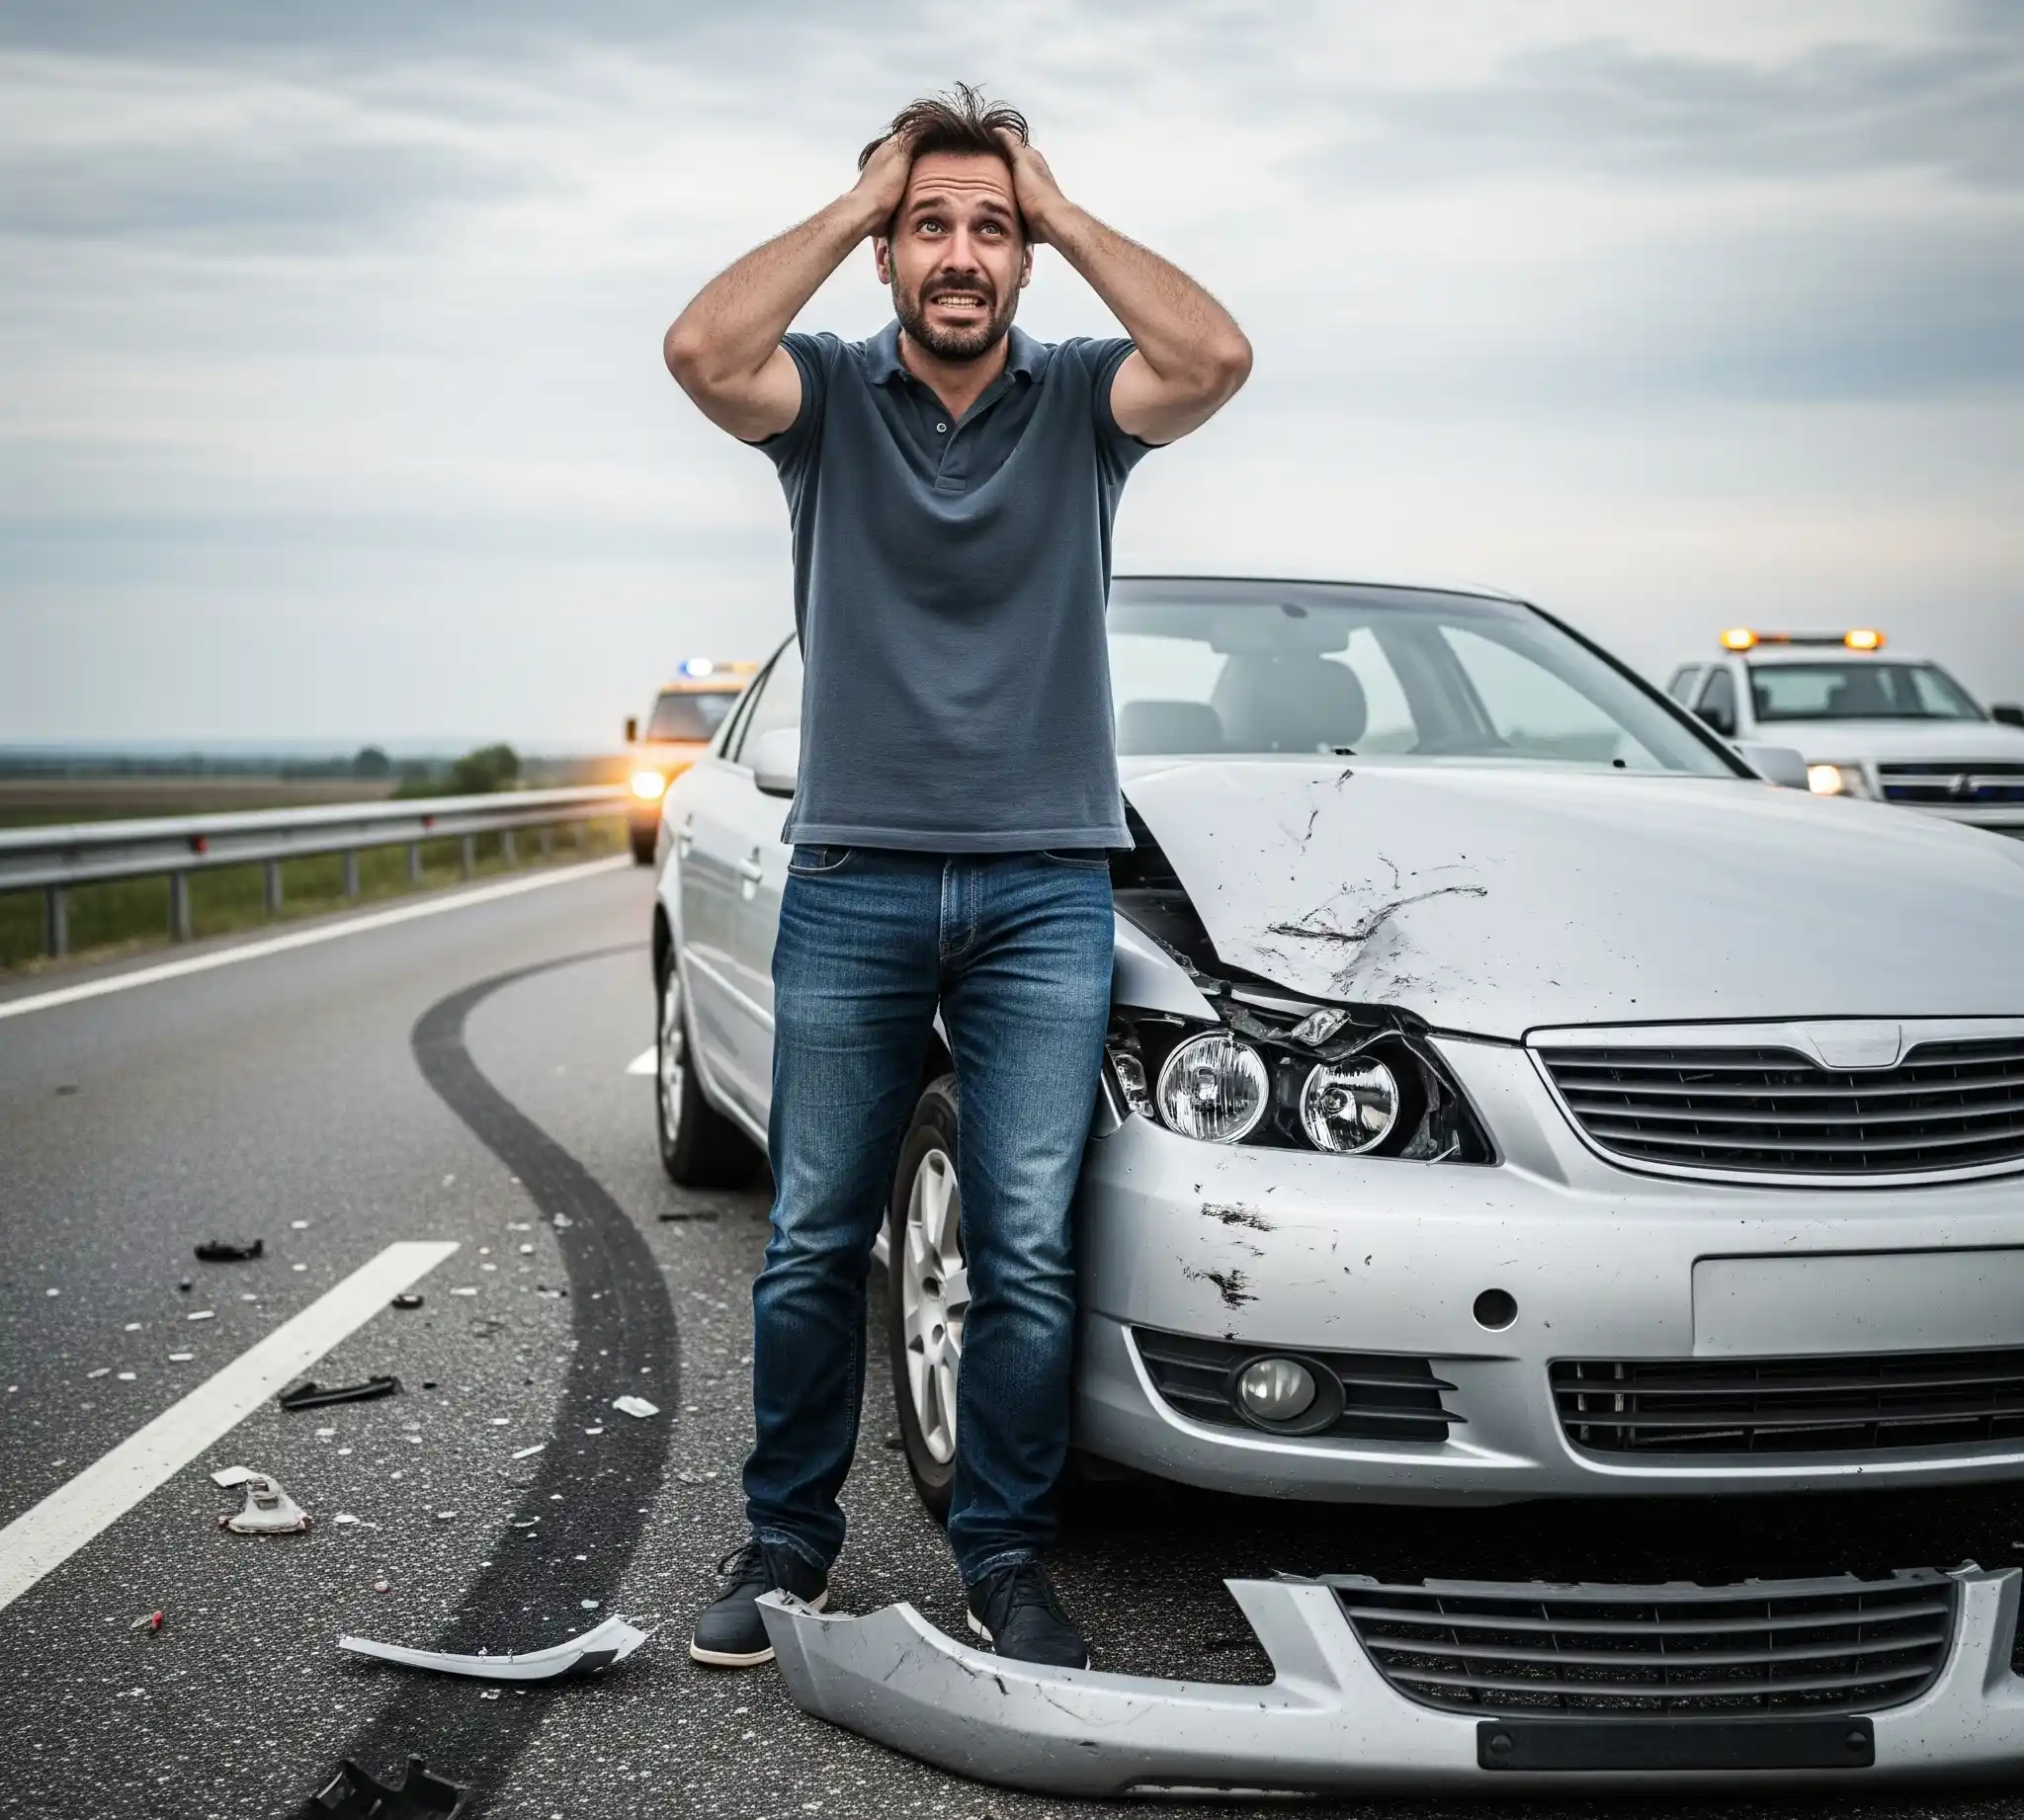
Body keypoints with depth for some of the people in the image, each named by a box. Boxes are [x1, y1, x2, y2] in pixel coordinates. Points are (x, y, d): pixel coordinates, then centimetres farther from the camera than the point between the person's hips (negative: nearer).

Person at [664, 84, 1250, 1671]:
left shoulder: (1081, 401, 4)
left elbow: (1215, 359, -17)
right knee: (817, 1243, 8)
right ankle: (789, 1540, 23)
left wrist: (1063, 210, -7)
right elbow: (703, 354, -18)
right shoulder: (830, 395, 3)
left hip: (1044, 886, 0)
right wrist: (853, 205, -8)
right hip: (852, 881, 0)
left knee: (1027, 1254, 1)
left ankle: (1007, 1559, 15)